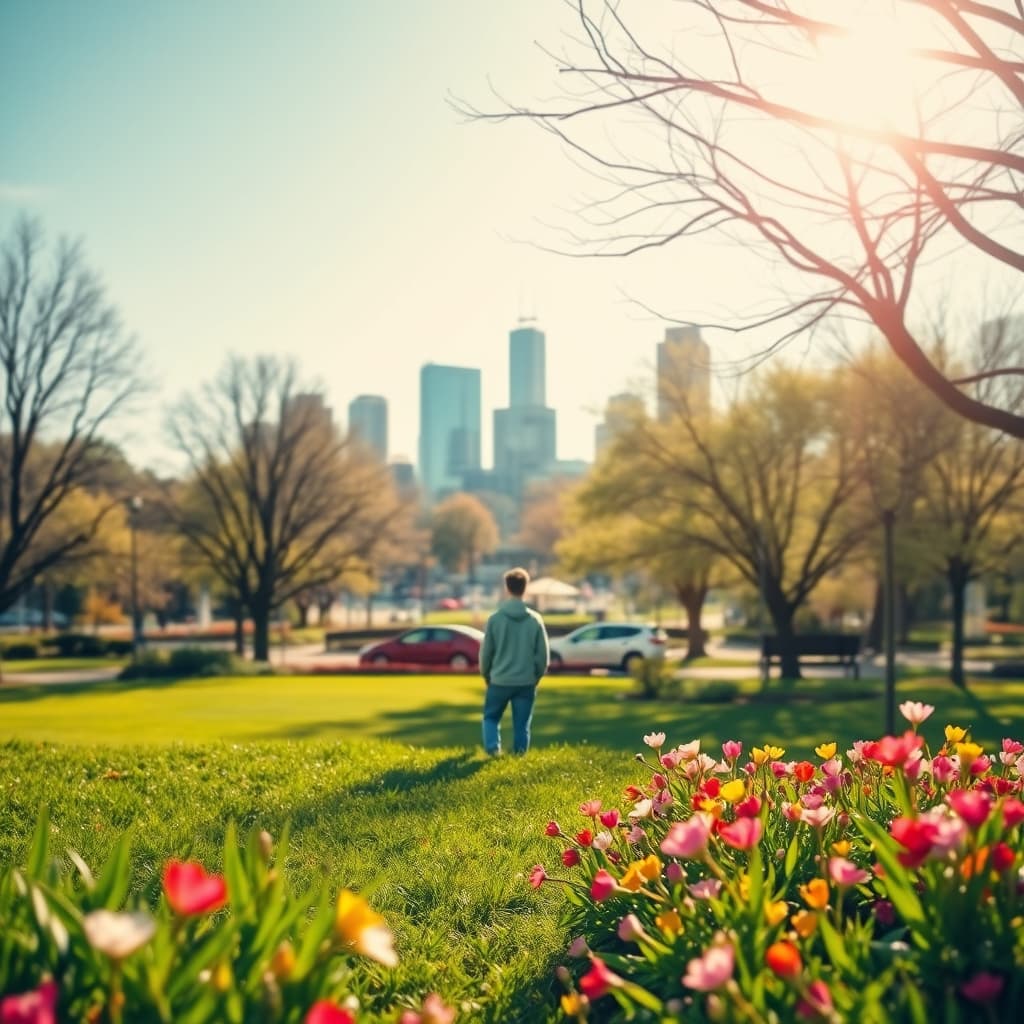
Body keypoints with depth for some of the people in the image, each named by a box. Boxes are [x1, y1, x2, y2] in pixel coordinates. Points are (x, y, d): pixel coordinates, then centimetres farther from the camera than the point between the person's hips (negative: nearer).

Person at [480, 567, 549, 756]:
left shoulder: (495, 619, -7)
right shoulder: (535, 620, -3)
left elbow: (485, 652, -1)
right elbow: (543, 655, 0)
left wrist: (486, 676, 15)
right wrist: (536, 677, 15)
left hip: (499, 680, -1)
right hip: (526, 682, 1)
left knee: (491, 717, 16)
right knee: (522, 723, 11)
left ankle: (493, 748, -1)